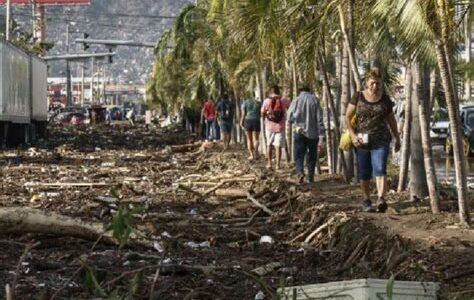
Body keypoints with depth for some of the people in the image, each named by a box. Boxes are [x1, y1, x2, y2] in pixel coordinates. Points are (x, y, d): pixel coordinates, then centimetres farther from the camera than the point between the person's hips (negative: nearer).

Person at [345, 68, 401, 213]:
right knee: (364, 174, 8)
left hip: (381, 141, -1)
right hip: (362, 141, 1)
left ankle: (381, 199, -29)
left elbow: (391, 120, 16)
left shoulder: (385, 99, 5)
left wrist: (397, 138, 19)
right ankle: (366, 201, 23)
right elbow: (347, 117, 3)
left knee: (380, 169, -17)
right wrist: (353, 135, -8)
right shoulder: (358, 97, 2)